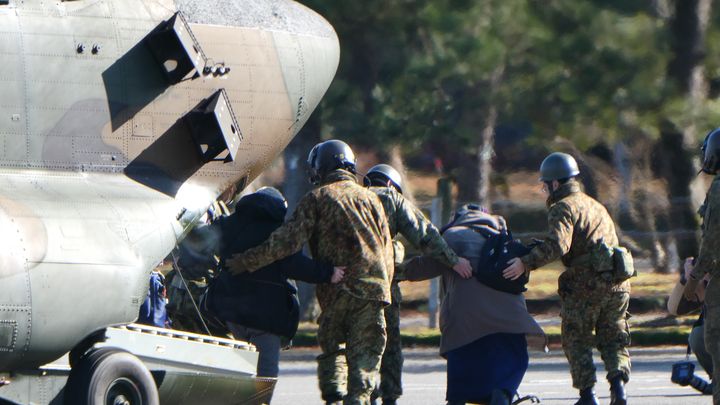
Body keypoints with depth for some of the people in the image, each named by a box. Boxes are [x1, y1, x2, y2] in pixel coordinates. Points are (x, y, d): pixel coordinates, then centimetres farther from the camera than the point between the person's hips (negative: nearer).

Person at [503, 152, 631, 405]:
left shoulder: (563, 208, -5)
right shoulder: (595, 206, 23)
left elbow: (557, 245, -21)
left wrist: (526, 263, -21)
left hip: (585, 284, -6)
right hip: (617, 284, 6)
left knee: (576, 339, 7)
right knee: (613, 338, 13)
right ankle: (618, 380, -10)